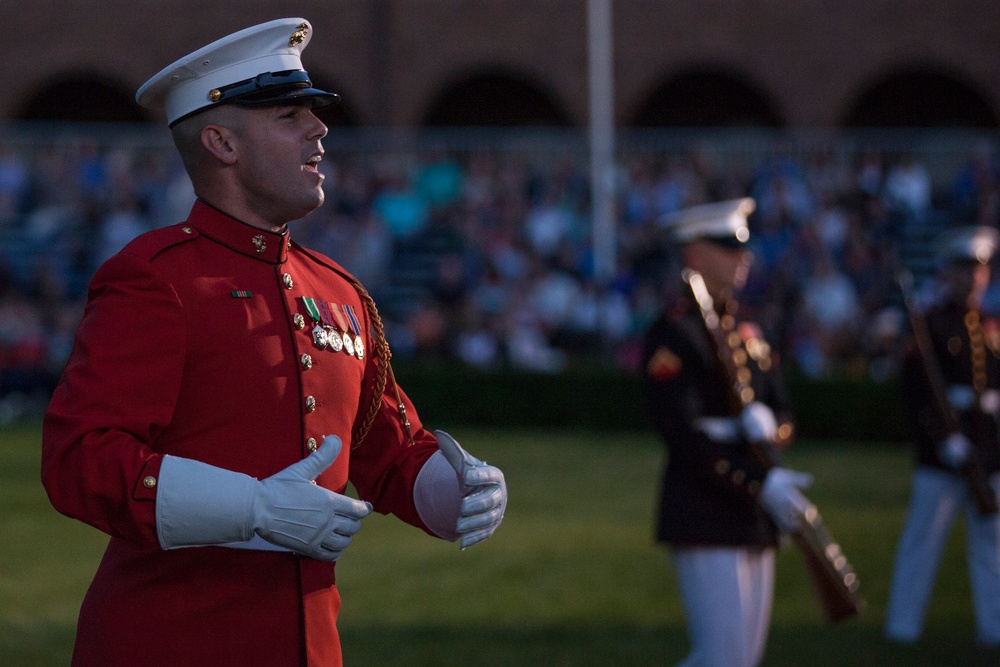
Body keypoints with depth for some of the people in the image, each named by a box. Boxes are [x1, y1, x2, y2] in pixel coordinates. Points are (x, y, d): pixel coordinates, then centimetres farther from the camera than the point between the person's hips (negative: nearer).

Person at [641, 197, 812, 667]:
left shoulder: (744, 329, 16)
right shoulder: (673, 334, -11)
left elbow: (784, 417, 12)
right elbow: (682, 435, -19)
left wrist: (762, 423, -13)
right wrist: (762, 482, -23)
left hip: (754, 522, 9)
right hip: (705, 520, -9)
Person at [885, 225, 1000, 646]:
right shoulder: (927, 323, -3)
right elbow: (916, 390, -9)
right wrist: (944, 437, -16)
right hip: (941, 459, -5)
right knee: (922, 540, -1)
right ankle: (903, 627, 6)